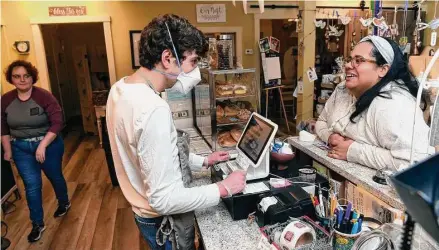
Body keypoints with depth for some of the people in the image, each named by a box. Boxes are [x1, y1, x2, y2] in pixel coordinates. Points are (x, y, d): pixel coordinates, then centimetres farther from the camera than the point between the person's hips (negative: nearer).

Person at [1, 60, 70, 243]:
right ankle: (37, 224, 20)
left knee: (55, 177, 16)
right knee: (32, 185, 4)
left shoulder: (44, 96, -17)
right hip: (21, 148, 3)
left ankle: (64, 203, 45)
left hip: (49, 145, -2)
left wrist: (43, 145, -25)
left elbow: (57, 122, -21)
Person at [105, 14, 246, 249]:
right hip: (165, 221, -8)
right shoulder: (154, 109, -34)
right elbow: (164, 200, -30)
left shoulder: (120, 89, -3)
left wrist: (202, 161, 5)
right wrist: (222, 189, -20)